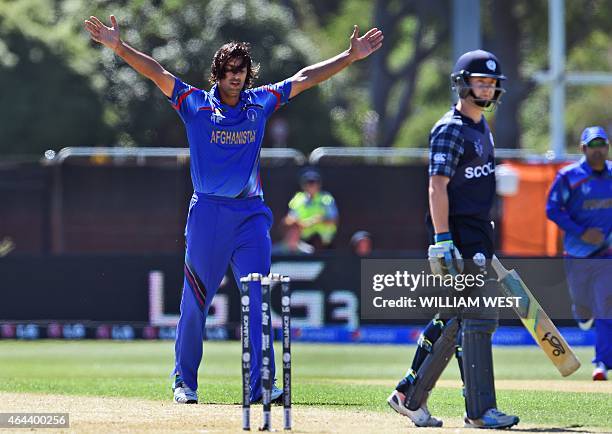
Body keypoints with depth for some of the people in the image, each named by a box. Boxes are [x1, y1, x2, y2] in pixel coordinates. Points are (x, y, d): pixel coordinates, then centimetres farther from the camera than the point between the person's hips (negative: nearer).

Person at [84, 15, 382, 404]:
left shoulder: (260, 103, 10)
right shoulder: (195, 104, 1)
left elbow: (305, 79, 15)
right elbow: (158, 73, -9)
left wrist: (351, 56, 15)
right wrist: (120, 48, -22)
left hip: (252, 214, 2)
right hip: (208, 213, -2)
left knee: (259, 299, -7)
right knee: (195, 302, 2)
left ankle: (260, 384, -8)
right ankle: (185, 382, 15)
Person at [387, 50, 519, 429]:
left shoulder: (482, 127, 17)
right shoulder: (450, 130, -12)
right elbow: (438, 187, -19)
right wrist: (443, 241, -25)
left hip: (478, 233, 10)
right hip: (458, 234, -10)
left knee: (453, 319, 12)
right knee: (479, 317, -12)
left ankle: (411, 395, 19)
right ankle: (480, 411, -12)